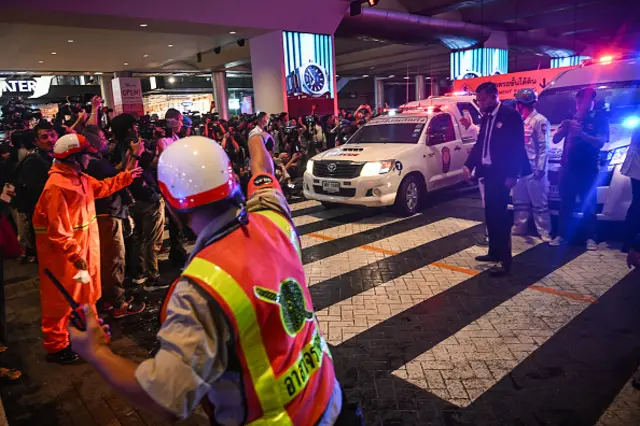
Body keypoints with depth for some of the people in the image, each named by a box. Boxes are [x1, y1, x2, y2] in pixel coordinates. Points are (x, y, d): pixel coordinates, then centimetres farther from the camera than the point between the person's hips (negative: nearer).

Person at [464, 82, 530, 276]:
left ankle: (504, 260, -1)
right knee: (490, 214, 13)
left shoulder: (511, 115, -10)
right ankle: (494, 252, 25)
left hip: (501, 173, -8)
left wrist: (512, 175, -19)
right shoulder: (486, 118, 13)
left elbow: (517, 146, -14)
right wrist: (469, 165, 4)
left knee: (500, 215, -7)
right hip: (488, 171, 8)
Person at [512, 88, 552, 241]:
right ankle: (519, 228, 26)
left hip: (534, 169, -8)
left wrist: (540, 168, -17)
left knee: (539, 203, -1)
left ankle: (544, 232, 6)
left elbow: (544, 147, -13)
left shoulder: (540, 120, -10)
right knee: (520, 202, 15)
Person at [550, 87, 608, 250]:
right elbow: (555, 140, 7)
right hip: (568, 167, 4)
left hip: (588, 169, -4)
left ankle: (591, 238, 5)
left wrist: (581, 133, -27)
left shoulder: (600, 119, 2)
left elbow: (600, 143, -11)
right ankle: (562, 235, 13)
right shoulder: (571, 119, 14)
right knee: (565, 203, 7)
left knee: (588, 205, -1)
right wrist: (564, 128, -13)